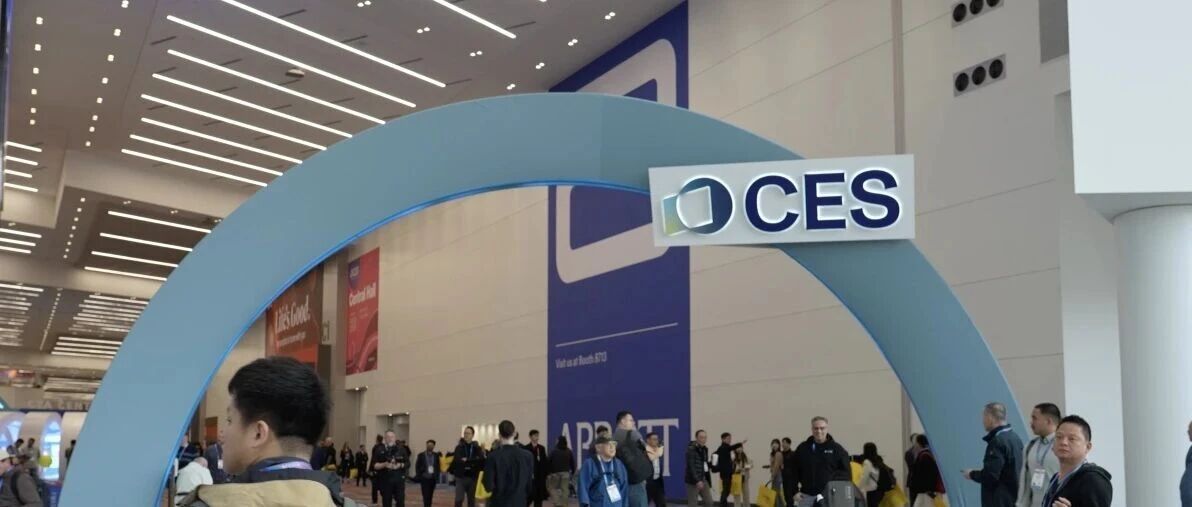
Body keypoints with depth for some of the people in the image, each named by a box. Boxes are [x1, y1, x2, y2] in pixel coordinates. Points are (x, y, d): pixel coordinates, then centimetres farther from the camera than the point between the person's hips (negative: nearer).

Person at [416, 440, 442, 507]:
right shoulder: (421, 455, 0)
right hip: (424, 478, -3)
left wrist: (437, 476, -2)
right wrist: (418, 476, -6)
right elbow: (417, 466, 2)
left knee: (430, 496, 8)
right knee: (426, 496, -9)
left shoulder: (436, 455, 4)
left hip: (433, 478, 3)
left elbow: (438, 466, 7)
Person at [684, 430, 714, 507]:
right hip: (693, 480, -8)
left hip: (703, 479, 8)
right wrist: (697, 480, -27)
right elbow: (691, 466, -21)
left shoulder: (705, 449, 11)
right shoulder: (691, 449, -15)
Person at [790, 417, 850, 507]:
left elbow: (846, 472, 2)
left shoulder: (837, 449, 3)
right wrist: (794, 492, 1)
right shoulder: (802, 448, 8)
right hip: (806, 496, 2)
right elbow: (794, 472, 11)